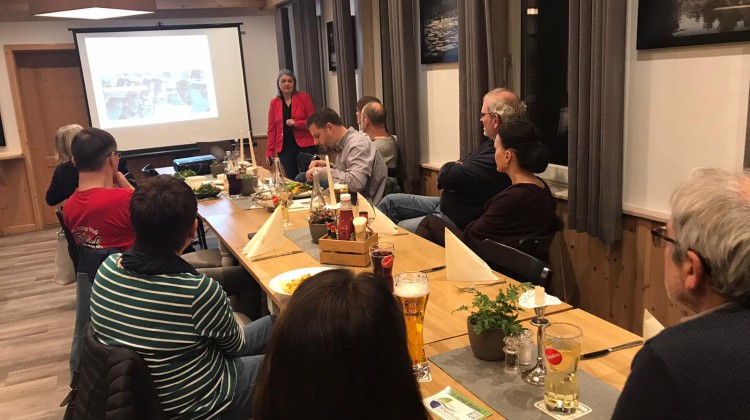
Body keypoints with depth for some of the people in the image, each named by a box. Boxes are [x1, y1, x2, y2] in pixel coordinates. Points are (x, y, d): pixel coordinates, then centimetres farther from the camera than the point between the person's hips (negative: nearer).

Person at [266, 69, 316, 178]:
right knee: (291, 180, 1)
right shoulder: (274, 103, 8)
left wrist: (296, 123, -15)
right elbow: (272, 129, 9)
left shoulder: (303, 97, 2)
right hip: (284, 148, 2)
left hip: (305, 146, -2)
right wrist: (269, 151, 4)